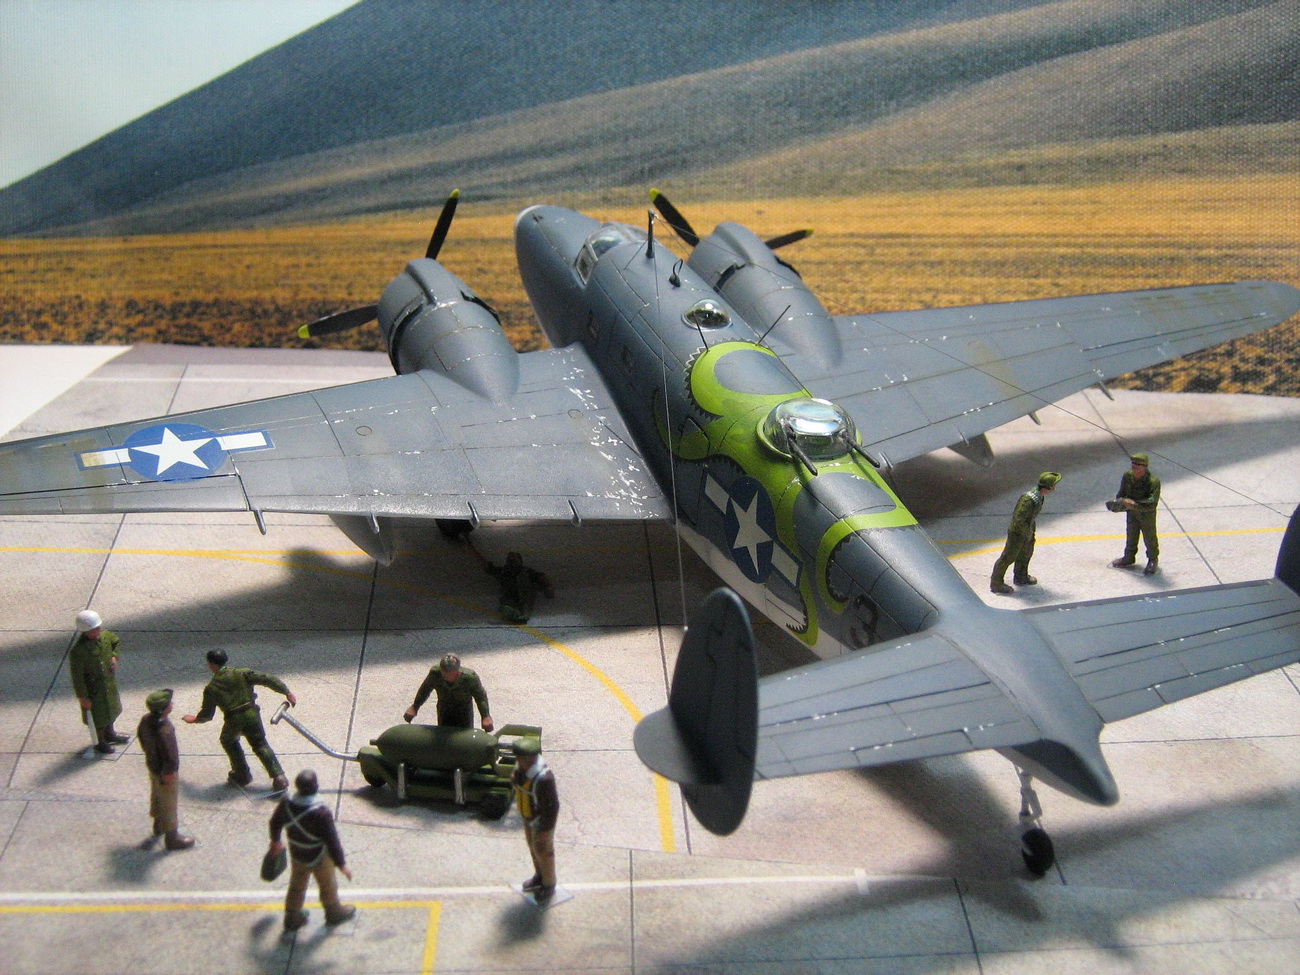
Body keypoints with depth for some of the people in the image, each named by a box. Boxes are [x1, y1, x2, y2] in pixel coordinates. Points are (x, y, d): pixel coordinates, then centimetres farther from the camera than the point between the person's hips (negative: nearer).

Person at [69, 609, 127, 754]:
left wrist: (114, 656, -6)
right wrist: (82, 697, -18)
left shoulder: (105, 635, -14)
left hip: (109, 681, 7)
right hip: (93, 689, -7)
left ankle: (110, 734, 54)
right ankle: (100, 742, 41)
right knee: (98, 716, 15)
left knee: (111, 709, 28)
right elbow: (77, 676, -24)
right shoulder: (78, 651, -33)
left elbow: (117, 642, 11)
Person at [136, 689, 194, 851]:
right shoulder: (164, 730, -41)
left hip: (152, 765, 8)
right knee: (168, 803, 11)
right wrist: (170, 773, -16)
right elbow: (170, 756, -32)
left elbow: (140, 734, 7)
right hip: (164, 771, -8)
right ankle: (172, 837, 29)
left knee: (156, 795, 30)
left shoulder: (146, 719, -14)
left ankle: (159, 825, 54)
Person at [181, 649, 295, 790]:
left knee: (229, 741, 29)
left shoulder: (211, 688, -1)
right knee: (260, 744, 14)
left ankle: (242, 775, 30)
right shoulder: (242, 673, 0)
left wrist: (196, 719, 30)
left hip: (233, 720, -2)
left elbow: (207, 714, 7)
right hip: (252, 714, 2)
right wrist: (286, 692, -3)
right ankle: (278, 776, 2)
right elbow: (267, 680, -7)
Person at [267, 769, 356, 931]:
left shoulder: (286, 804, -20)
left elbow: (275, 823, 1)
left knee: (297, 885, 27)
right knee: (328, 886, 23)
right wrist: (341, 864, -14)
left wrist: (275, 841, 23)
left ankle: (292, 918, 44)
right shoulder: (321, 813, -37)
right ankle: (334, 913, 47)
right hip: (319, 857, -4)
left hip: (296, 855, 4)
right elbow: (332, 841, -28)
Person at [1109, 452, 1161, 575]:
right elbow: (1121, 494, 2)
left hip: (1147, 515, -5)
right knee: (1131, 536, 21)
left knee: (1150, 537, 12)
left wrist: (1135, 504, -38)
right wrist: (1122, 501, -19)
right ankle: (1129, 557, 41)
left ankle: (1153, 560, 34)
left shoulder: (1153, 481, -29)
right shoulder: (1127, 476, -13)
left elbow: (1152, 503, -32)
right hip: (1132, 512, 5)